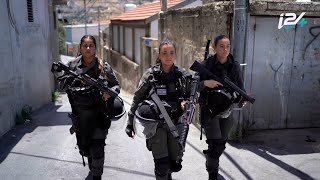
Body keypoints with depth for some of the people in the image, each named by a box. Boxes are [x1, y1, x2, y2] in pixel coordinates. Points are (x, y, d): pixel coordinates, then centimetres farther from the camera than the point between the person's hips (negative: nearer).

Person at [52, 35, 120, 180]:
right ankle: (92, 167, 48)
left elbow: (116, 85, 1)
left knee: (97, 148, -4)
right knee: (83, 146, 19)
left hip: (98, 114, -3)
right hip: (79, 114, 3)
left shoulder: (103, 67, -5)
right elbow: (62, 84, 6)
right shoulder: (72, 65, 1)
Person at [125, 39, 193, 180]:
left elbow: (191, 96, 12)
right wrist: (130, 123, 4)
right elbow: (137, 99, 1)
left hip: (176, 124, 3)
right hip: (156, 124, -2)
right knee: (162, 165, -5)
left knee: (175, 164, 12)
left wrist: (187, 103, -12)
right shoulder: (150, 74, -6)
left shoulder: (182, 75, 0)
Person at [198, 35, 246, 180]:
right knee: (215, 144, -8)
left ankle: (213, 165, 42)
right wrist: (205, 83, -29)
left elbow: (240, 86, 6)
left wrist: (242, 97, -13)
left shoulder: (235, 66, -1)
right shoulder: (206, 65, -12)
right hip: (209, 111, -4)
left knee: (222, 144, 16)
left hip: (227, 111, 4)